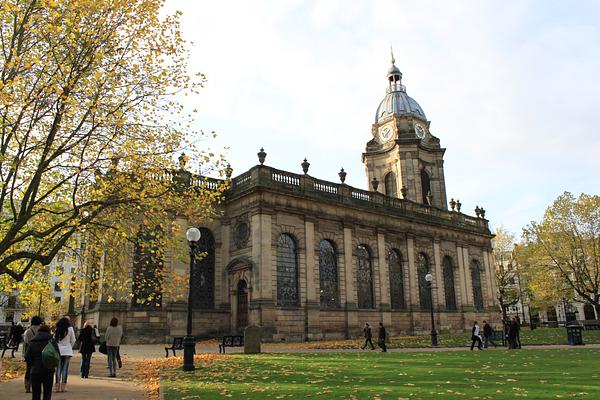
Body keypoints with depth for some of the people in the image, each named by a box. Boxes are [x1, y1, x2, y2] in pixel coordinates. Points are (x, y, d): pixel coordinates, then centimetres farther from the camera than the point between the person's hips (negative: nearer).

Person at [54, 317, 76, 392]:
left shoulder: (57, 329, 6)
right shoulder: (70, 329, -3)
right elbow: (73, 340, 1)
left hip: (58, 351, 3)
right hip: (67, 351, -3)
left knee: (58, 368, 7)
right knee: (65, 368, 0)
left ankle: (57, 386, 7)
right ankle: (63, 386, 0)